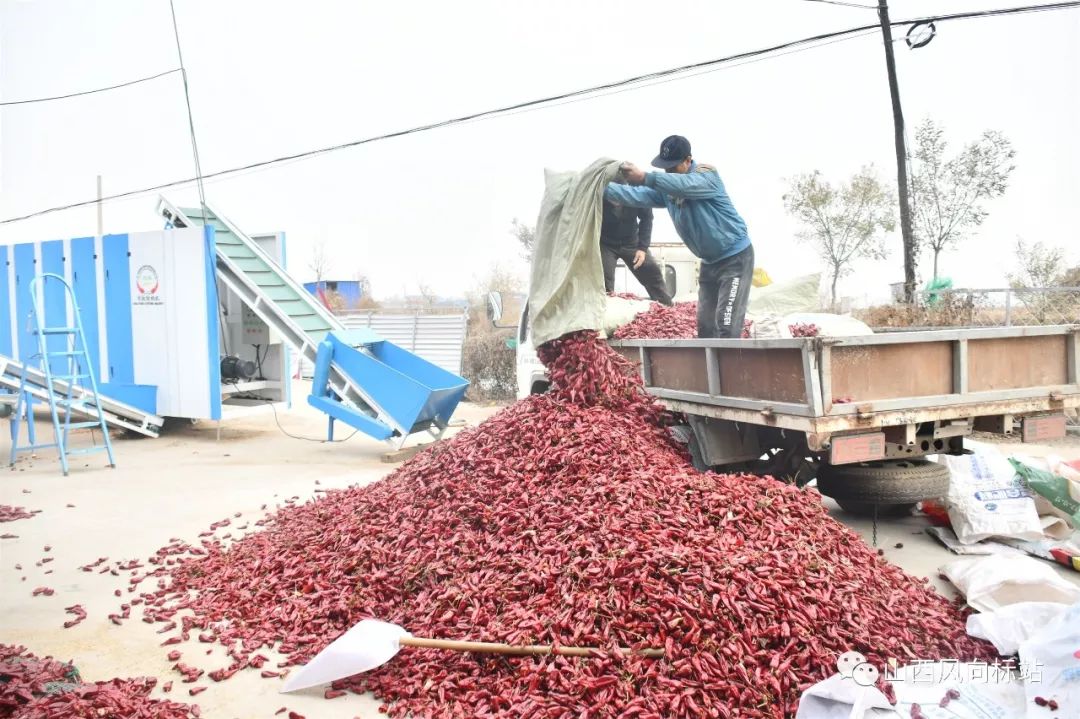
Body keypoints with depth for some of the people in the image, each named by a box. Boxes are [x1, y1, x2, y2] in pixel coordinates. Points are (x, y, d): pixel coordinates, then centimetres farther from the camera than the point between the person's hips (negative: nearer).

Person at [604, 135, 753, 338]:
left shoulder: (707, 174, -18)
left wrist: (645, 177, -49)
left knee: (727, 326, -16)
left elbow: (684, 185, -38)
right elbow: (637, 195, -6)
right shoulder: (667, 188, 4)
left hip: (735, 257, -8)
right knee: (705, 324, 7)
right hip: (709, 261, 8)